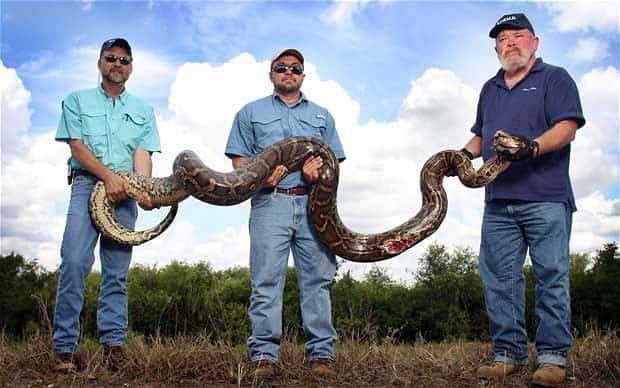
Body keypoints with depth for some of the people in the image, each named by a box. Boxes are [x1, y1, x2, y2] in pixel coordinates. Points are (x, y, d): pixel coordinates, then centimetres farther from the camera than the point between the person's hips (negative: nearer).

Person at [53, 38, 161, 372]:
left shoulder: (142, 110, 18)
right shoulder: (77, 101, 13)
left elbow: (143, 153, 4)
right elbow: (77, 146, 1)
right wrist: (108, 176, -13)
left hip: (125, 191, 2)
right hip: (87, 183, -2)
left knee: (117, 271, 0)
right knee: (74, 261, -15)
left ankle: (114, 343, -1)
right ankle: (65, 347, -12)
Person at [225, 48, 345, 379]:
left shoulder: (322, 116, 25)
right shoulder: (251, 113, 20)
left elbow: (334, 160, 17)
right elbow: (239, 159, 11)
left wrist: (319, 171, -7)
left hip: (313, 203, 2)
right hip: (270, 202, -1)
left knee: (318, 279, -3)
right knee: (266, 281, -7)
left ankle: (321, 353, 1)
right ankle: (264, 355, -4)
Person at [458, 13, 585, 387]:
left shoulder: (554, 78, 6)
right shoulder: (490, 89, 24)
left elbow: (567, 128, -7)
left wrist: (534, 146, -24)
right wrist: (465, 153, 11)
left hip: (545, 198, -5)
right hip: (498, 201, 6)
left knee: (552, 277, -4)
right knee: (500, 280, 4)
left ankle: (553, 358, 2)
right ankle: (509, 354, 12)